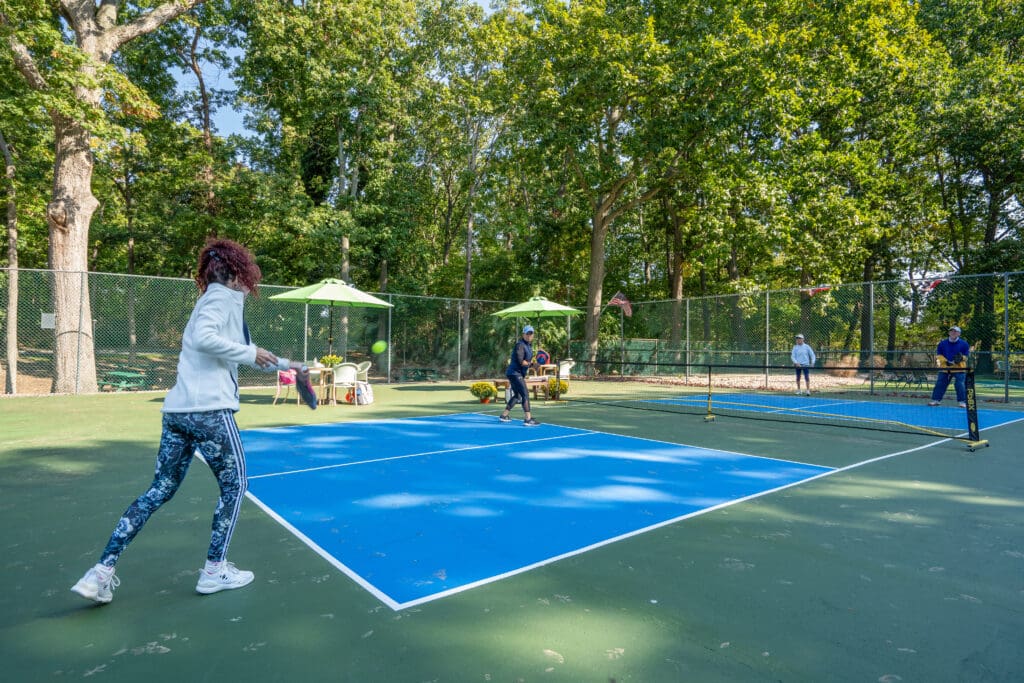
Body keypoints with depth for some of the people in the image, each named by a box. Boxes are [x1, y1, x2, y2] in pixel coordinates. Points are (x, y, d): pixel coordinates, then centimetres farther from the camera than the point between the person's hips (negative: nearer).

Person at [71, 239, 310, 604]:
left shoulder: (217, 300, 22)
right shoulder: (224, 296, -6)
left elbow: (244, 354, 32)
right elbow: (203, 339, -24)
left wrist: (285, 365, 38)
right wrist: (250, 353, -14)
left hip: (178, 409, 9)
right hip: (209, 409, -9)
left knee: (161, 489, 14)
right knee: (234, 485, 7)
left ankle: (102, 571, 14)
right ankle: (215, 570, 15)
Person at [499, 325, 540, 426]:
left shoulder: (529, 345, 14)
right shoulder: (520, 345, -16)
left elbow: (529, 360, 18)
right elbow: (521, 362, -24)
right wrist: (532, 363, -12)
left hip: (519, 374, 10)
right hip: (515, 373, -10)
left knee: (517, 396, 17)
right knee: (525, 395, -15)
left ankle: (503, 415, 26)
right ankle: (528, 419, -18)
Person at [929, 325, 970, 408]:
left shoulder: (964, 344, 0)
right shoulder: (942, 343, 5)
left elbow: (967, 356, 3)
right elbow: (938, 355, 6)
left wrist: (961, 358, -19)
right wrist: (946, 361, -10)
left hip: (959, 368, -2)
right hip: (945, 368, 2)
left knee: (960, 385, -7)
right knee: (940, 384, 1)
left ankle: (962, 401, 4)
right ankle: (935, 399, 7)